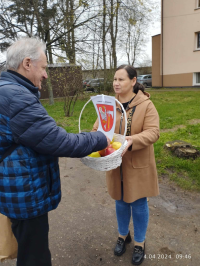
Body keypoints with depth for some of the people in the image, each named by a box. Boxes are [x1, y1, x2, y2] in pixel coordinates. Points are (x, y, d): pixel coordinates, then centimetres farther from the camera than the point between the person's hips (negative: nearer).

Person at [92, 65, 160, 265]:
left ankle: (139, 242, 37)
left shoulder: (145, 104, -10)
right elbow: (98, 129, 0)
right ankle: (123, 235, 45)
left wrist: (133, 140, -36)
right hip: (116, 164, 3)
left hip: (138, 165, -3)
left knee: (138, 204, 12)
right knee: (121, 202, 19)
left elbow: (153, 132, -19)